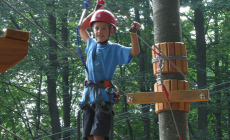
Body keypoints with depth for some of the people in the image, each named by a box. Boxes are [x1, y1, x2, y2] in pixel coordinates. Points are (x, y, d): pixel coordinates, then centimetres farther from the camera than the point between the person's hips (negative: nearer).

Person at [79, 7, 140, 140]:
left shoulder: (115, 49, 1)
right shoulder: (92, 45, 17)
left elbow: (135, 51, -10)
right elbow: (82, 28, 32)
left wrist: (133, 32, -17)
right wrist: (95, 12, 25)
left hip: (104, 96, -5)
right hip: (88, 96, 5)